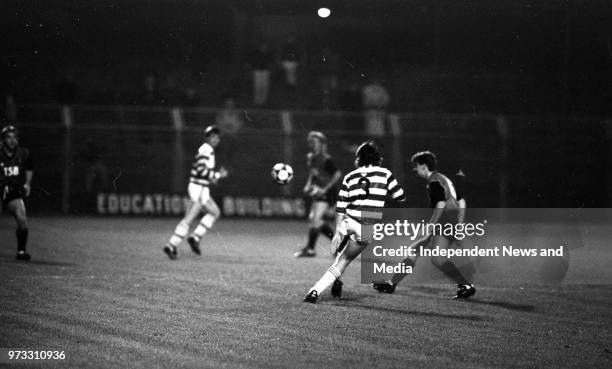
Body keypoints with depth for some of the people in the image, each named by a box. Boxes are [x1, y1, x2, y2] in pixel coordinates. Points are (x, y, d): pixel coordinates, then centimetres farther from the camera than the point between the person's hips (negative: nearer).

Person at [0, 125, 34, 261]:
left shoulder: (23, 153, 1)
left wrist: (27, 184, 9)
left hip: (15, 193, 3)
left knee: (22, 220, -14)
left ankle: (21, 251, -2)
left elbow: (29, 169, 20)